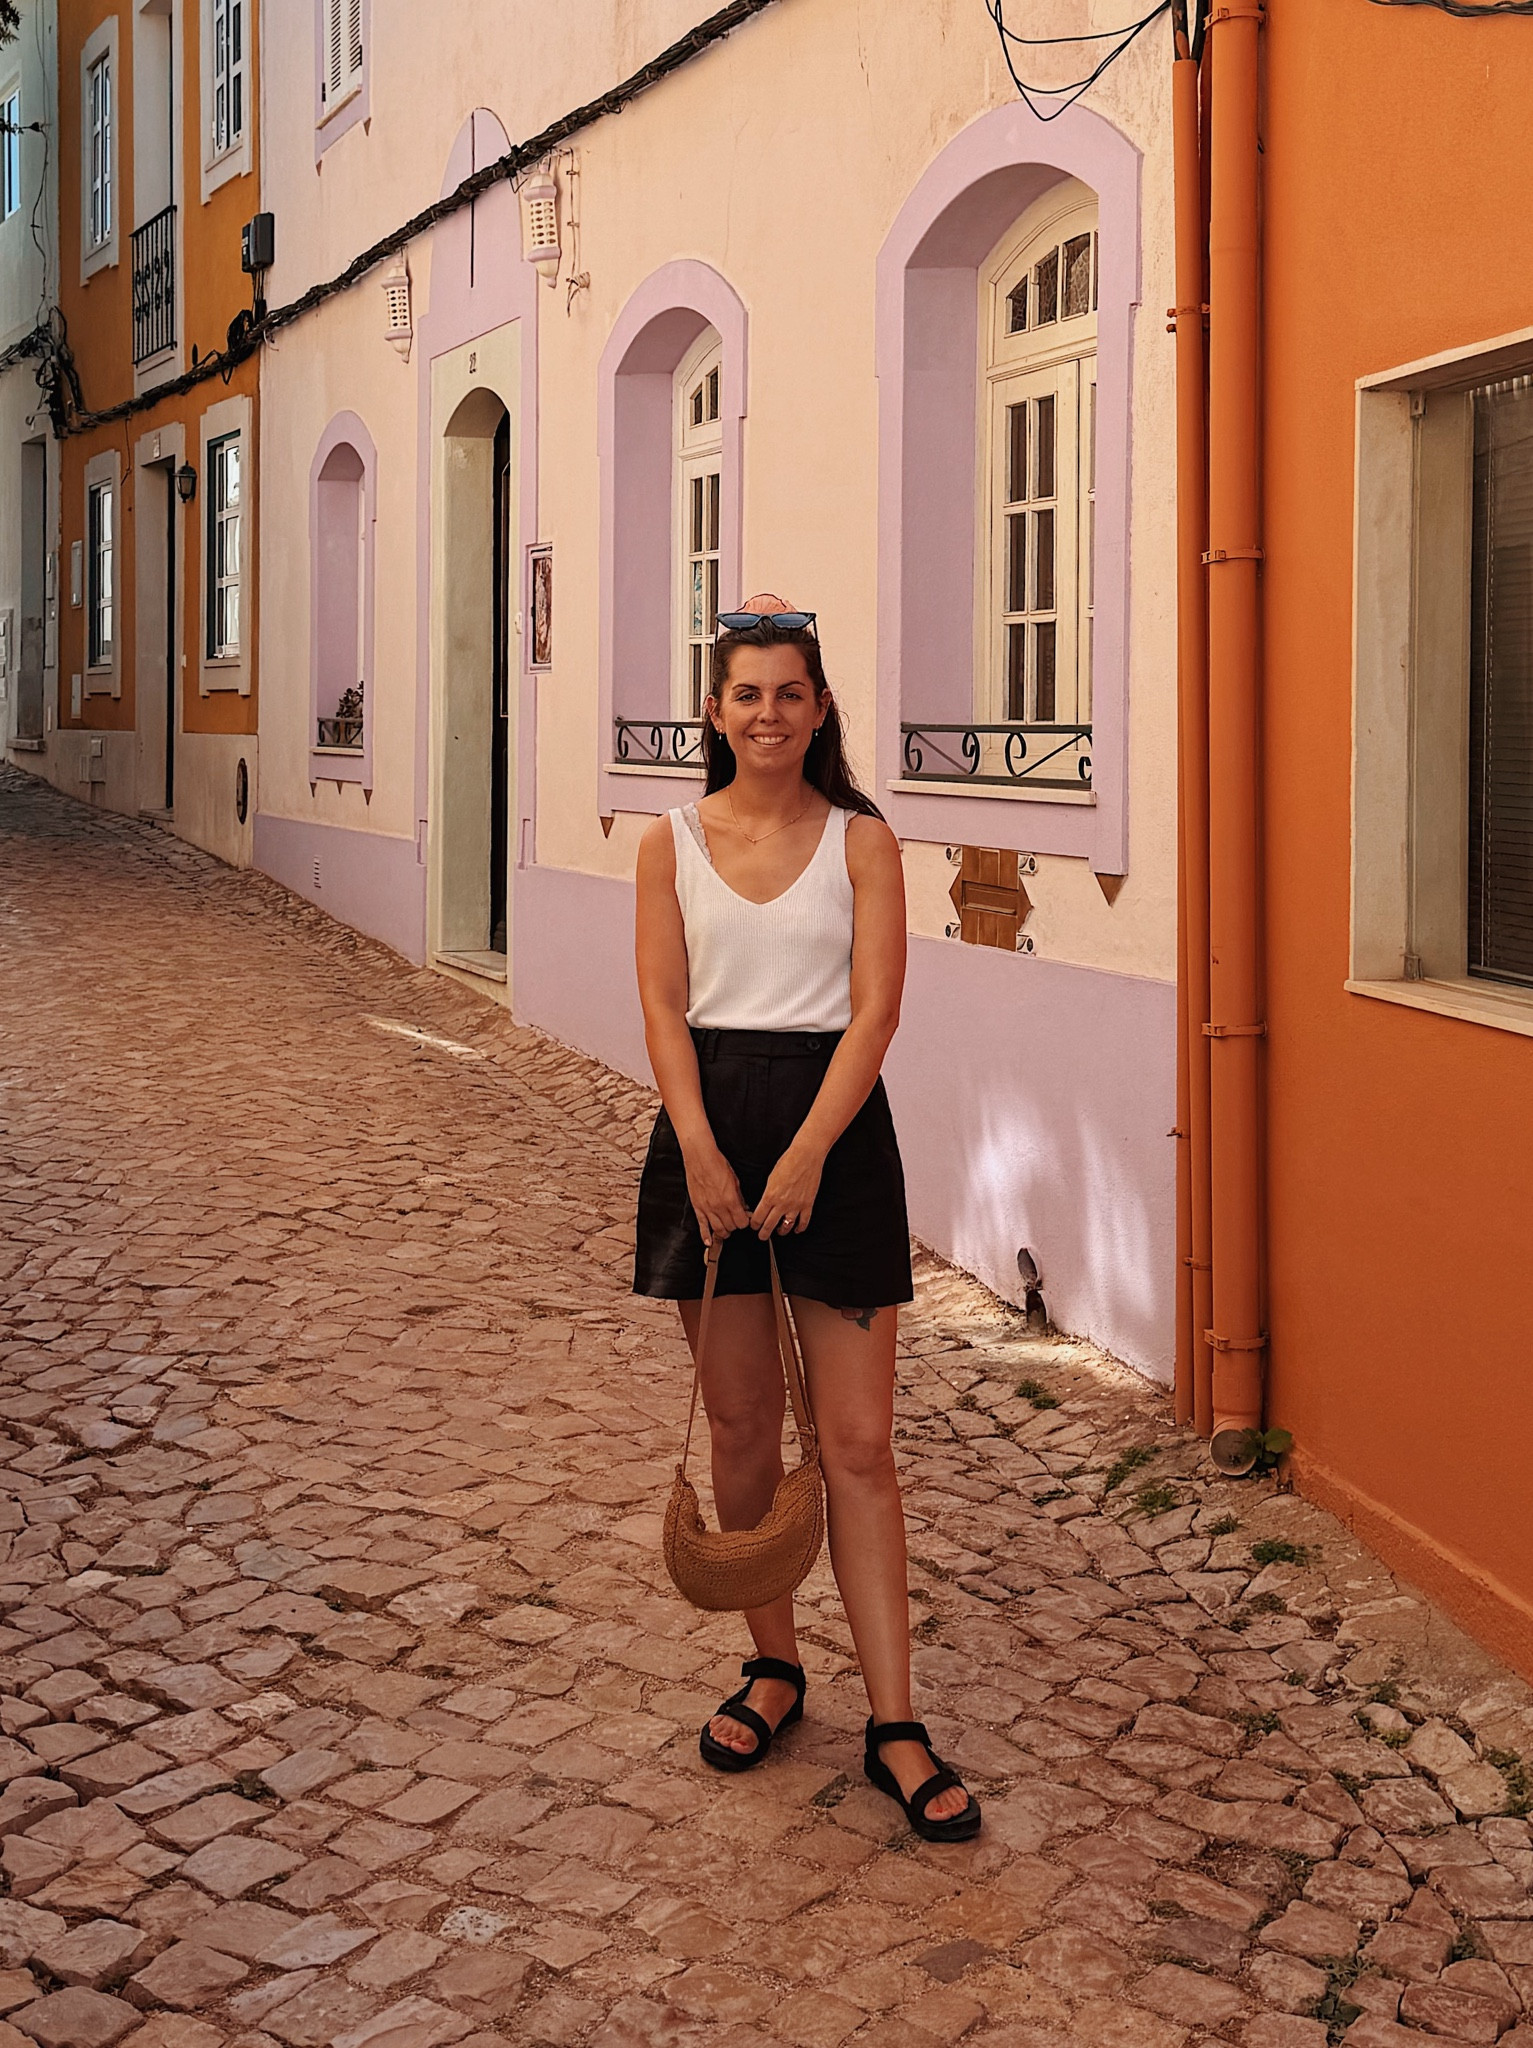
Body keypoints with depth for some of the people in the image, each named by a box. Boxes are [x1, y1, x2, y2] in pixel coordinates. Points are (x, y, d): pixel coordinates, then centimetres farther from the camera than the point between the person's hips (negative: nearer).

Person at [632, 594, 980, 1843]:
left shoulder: (861, 841, 1)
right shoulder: (675, 842, 6)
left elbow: (875, 1006, -7)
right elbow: (665, 1004, -1)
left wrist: (805, 1155, -18)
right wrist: (702, 1151, -14)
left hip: (836, 1125, -2)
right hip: (711, 1121, 2)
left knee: (859, 1442, -2)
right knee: (741, 1426, 9)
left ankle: (895, 1727, 4)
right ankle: (774, 1668, 27)